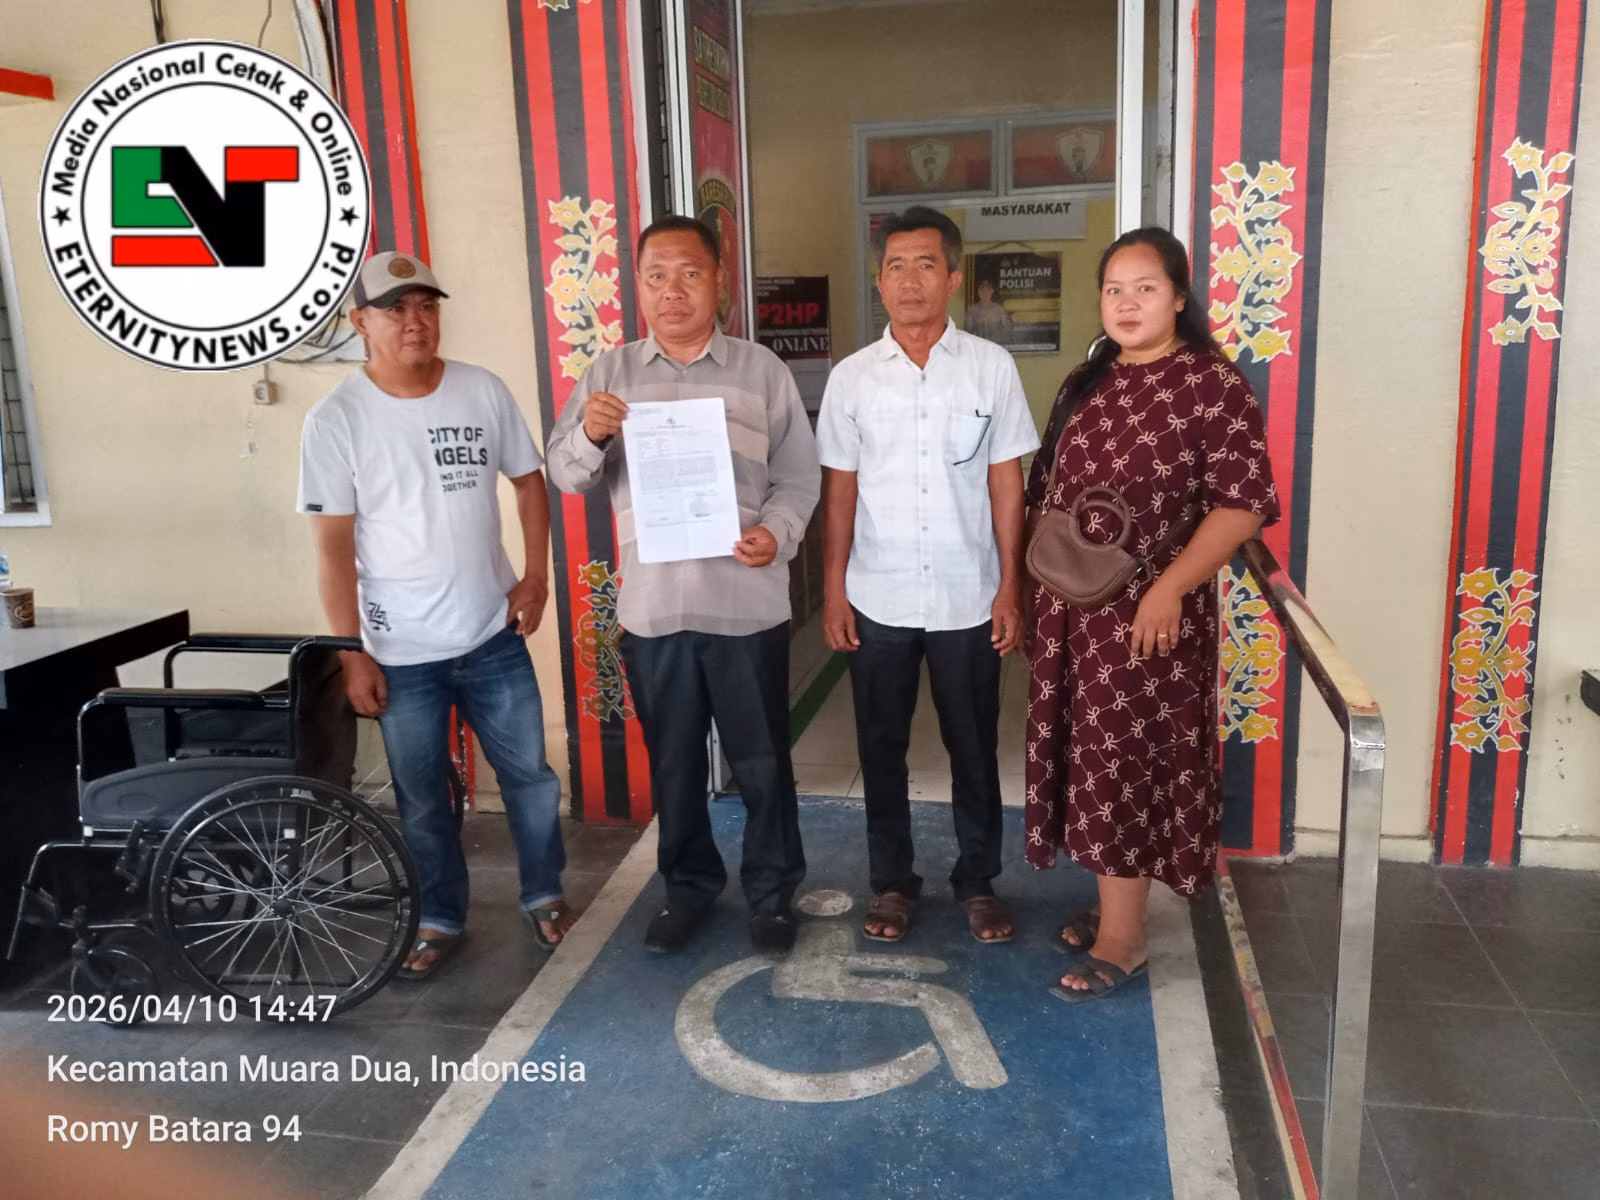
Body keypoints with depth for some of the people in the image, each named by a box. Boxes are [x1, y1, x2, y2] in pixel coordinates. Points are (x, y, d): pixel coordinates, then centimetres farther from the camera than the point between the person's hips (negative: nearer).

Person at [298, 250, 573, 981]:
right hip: (401, 652, -2)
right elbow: (333, 545, -9)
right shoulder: (336, 420, -9)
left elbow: (528, 481, 9)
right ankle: (439, 920, 31)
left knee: (529, 772, 12)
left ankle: (544, 896, 33)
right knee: (422, 797, 12)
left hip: (494, 635, 2)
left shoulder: (484, 391, -2)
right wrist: (352, 653, -10)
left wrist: (535, 576, -1)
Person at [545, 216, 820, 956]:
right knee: (673, 762, 15)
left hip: (747, 602, -1)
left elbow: (799, 476, 2)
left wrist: (777, 535, -17)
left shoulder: (761, 370, 2)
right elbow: (567, 477, 3)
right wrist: (589, 434, -19)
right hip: (652, 606, 2)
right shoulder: (609, 373, 5)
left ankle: (772, 891, 28)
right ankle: (690, 886, 34)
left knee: (762, 760, 9)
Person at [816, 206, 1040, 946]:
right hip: (878, 600, 1)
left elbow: (1006, 484, 0)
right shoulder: (851, 378, 1)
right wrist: (833, 591, 0)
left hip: (967, 600, -1)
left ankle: (978, 882, 29)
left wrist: (1010, 586, -3)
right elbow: (840, 490, 3)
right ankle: (891, 882, 29)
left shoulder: (992, 368, -2)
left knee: (973, 747, 11)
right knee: (881, 747, 11)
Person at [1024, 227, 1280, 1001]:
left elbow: (1243, 501, -16)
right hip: (1073, 608, 7)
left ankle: (1120, 942, 15)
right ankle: (1115, 907, 32)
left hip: (1147, 614, -6)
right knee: (1094, 764, 14)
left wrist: (1171, 587, -23)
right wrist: (1033, 587, 11)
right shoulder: (1088, 382, 10)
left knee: (1129, 767, 1)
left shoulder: (1210, 382, -11)